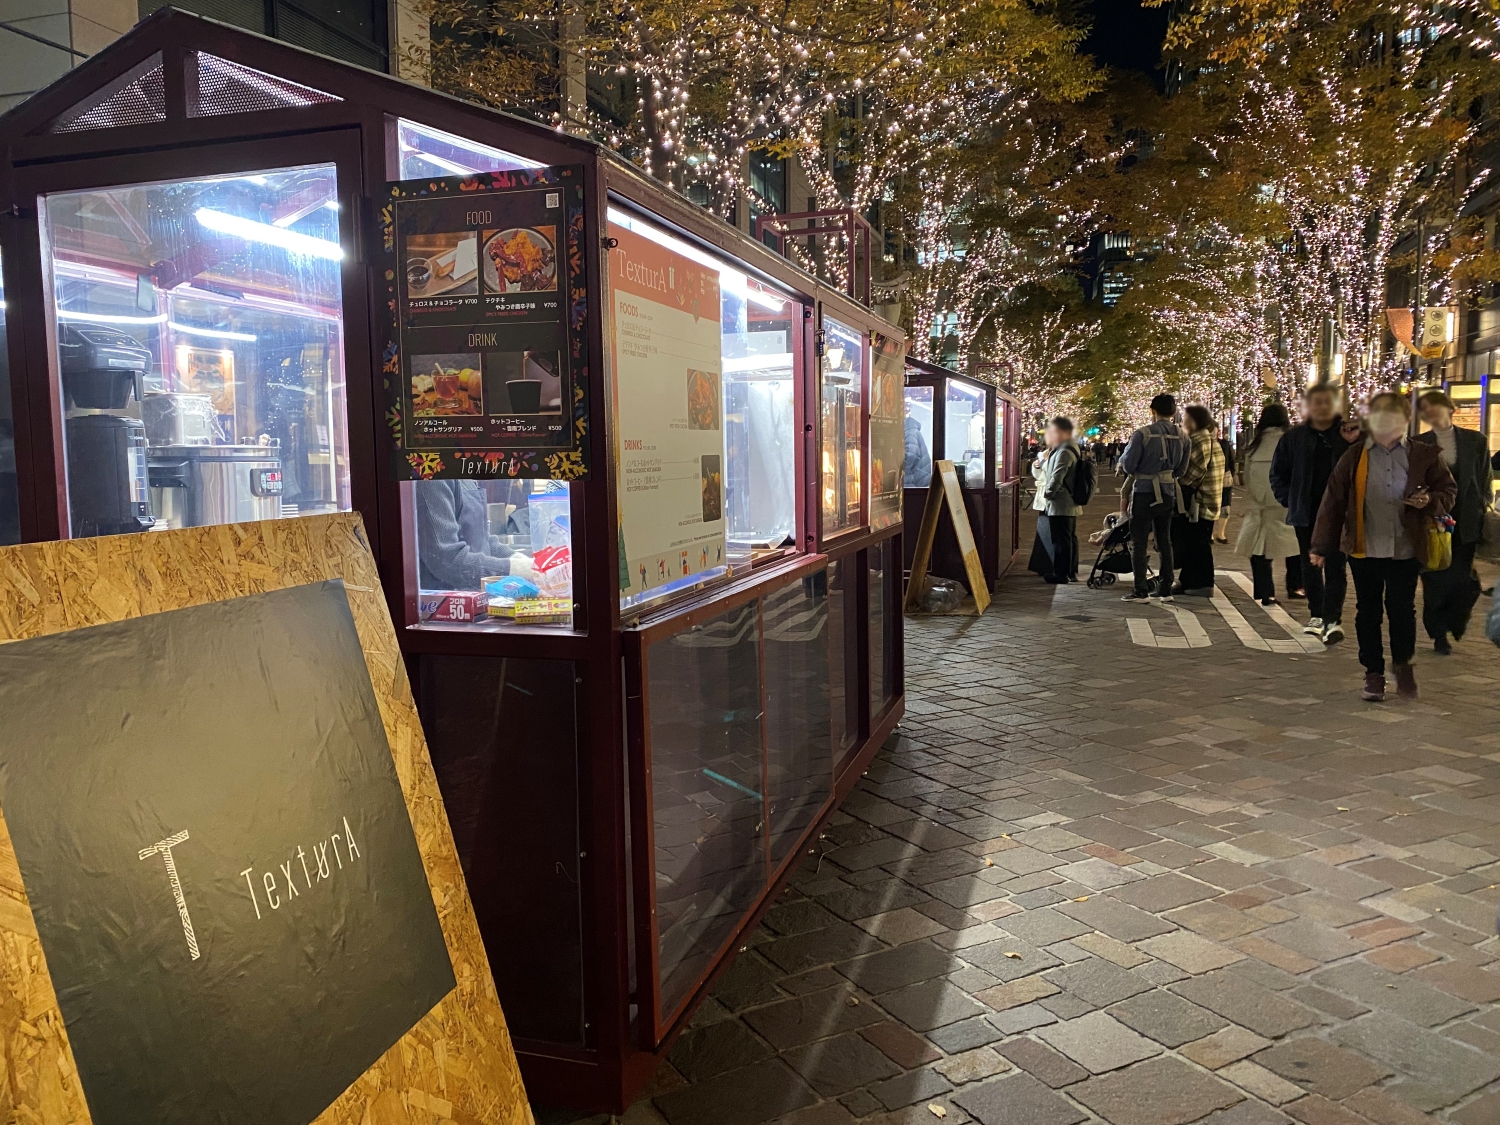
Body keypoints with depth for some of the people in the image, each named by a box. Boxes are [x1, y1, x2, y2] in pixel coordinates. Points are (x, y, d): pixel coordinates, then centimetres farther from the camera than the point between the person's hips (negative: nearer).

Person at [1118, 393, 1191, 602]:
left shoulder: (1143, 434, -13)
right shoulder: (1182, 436, 2)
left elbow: (1128, 466, -12)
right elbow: (1181, 469, 7)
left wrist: (1123, 457, 9)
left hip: (1145, 493, -5)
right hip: (1168, 493, 5)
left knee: (1139, 542, 1)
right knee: (1164, 540, 14)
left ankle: (1140, 590, -1)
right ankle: (1165, 589, 17)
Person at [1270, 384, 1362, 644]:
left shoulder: (1350, 434, -1)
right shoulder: (1294, 437, 4)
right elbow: (1278, 473, 10)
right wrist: (1289, 501, 3)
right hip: (1306, 514, 3)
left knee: (1335, 566, -4)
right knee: (1309, 566, 11)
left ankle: (1333, 619, -5)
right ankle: (1316, 614, 23)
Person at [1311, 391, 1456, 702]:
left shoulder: (1426, 455, 1)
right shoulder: (1354, 457, 0)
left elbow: (1449, 492, 8)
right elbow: (1333, 502, -1)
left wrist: (1430, 501, -16)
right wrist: (1322, 546, -5)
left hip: (1406, 549, 0)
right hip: (1364, 549, 1)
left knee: (1402, 610, 6)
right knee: (1368, 611, 8)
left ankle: (1404, 668, 28)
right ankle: (1374, 673, 20)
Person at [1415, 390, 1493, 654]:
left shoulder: (1475, 441, 3)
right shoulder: (1418, 444, 2)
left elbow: (1484, 483, 5)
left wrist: (1482, 513, -1)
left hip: (1464, 521, 0)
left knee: (1461, 579, -5)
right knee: (1435, 580, 2)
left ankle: (1456, 618, 25)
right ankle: (1439, 634, 15)